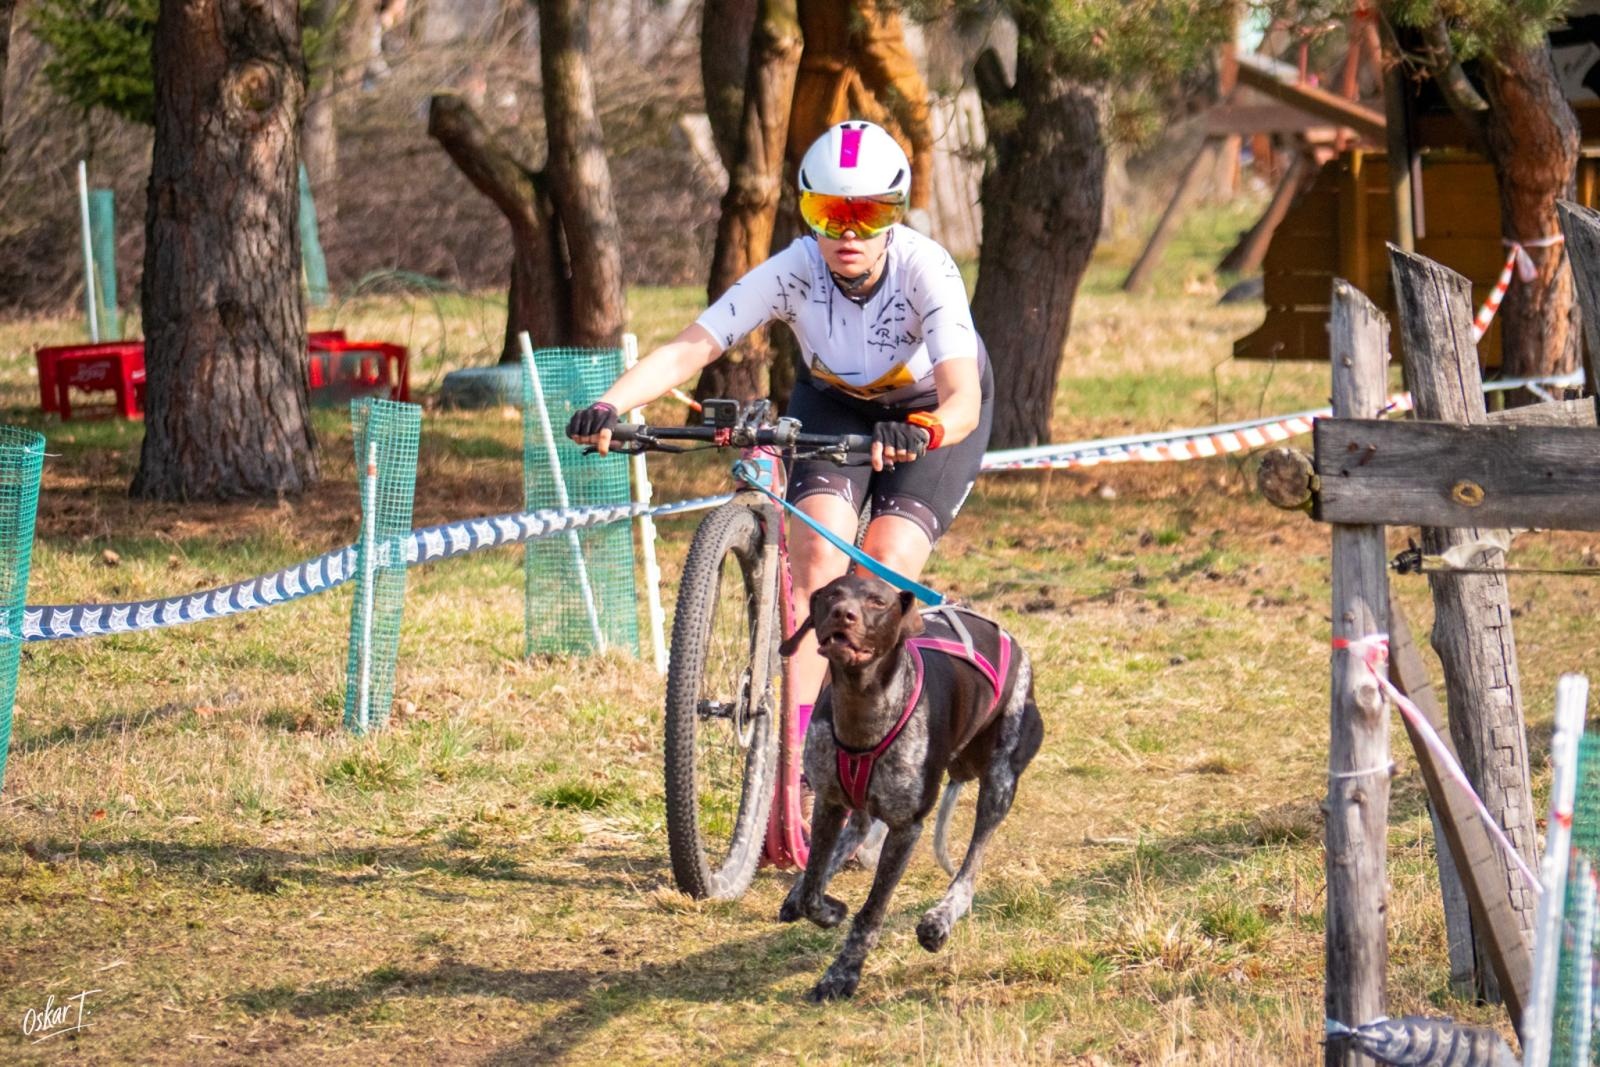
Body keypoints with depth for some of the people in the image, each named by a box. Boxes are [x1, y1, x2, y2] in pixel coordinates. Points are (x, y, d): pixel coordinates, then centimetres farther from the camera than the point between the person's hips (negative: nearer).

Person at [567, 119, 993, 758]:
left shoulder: (925, 270, -35)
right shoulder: (794, 272, -29)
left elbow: (964, 398, -47)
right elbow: (687, 350, -35)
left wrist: (922, 431, -69)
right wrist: (611, 406, -53)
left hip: (932, 416, -2)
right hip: (833, 404, 2)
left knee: (885, 577, -20)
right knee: (818, 562, -20)